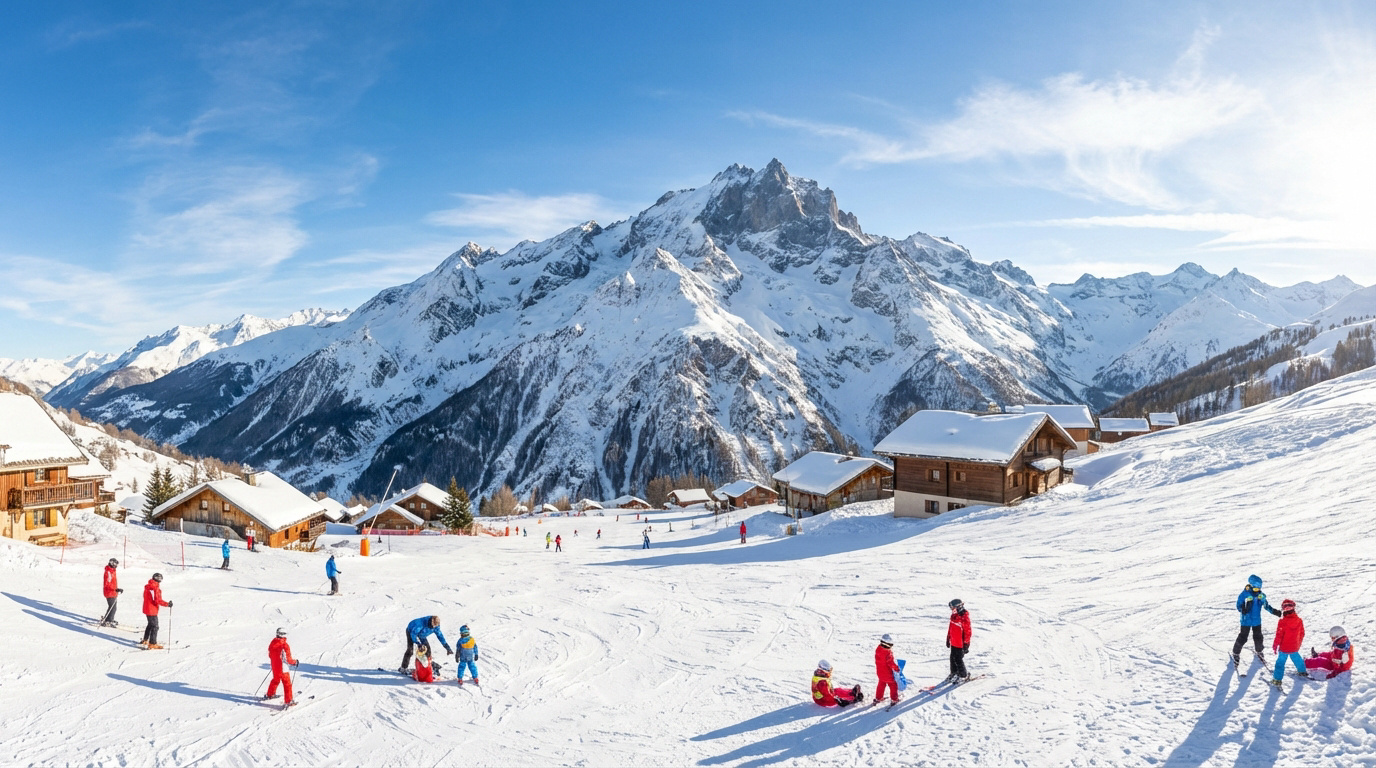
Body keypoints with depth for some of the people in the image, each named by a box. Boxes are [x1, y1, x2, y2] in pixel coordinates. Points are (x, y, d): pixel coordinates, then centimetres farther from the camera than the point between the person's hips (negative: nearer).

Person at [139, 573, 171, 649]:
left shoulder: (148, 587, 8)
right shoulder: (155, 588, -21)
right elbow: (157, 600, -25)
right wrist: (167, 604, -23)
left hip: (147, 609, 10)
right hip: (152, 611, -10)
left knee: (150, 625, 25)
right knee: (155, 626, -3)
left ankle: (145, 641, 37)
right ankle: (152, 644, -2)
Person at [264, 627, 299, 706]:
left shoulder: (272, 643, -3)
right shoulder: (284, 646, -25)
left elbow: (270, 655, 12)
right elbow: (288, 659, -23)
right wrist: (295, 662, -5)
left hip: (274, 667, 7)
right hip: (282, 669, -7)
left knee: (275, 680, 31)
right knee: (287, 684, 4)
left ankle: (270, 694, 48)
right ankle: (288, 701, 5)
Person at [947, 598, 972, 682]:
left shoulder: (964, 618, -21)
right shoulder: (954, 616, 4)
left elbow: (967, 632, -18)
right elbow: (950, 628, 15)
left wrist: (966, 644, -16)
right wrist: (948, 639, 20)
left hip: (960, 644, -8)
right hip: (953, 643, 8)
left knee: (958, 660, 0)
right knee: (953, 658, 16)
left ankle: (963, 675, 18)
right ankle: (954, 673, 32)